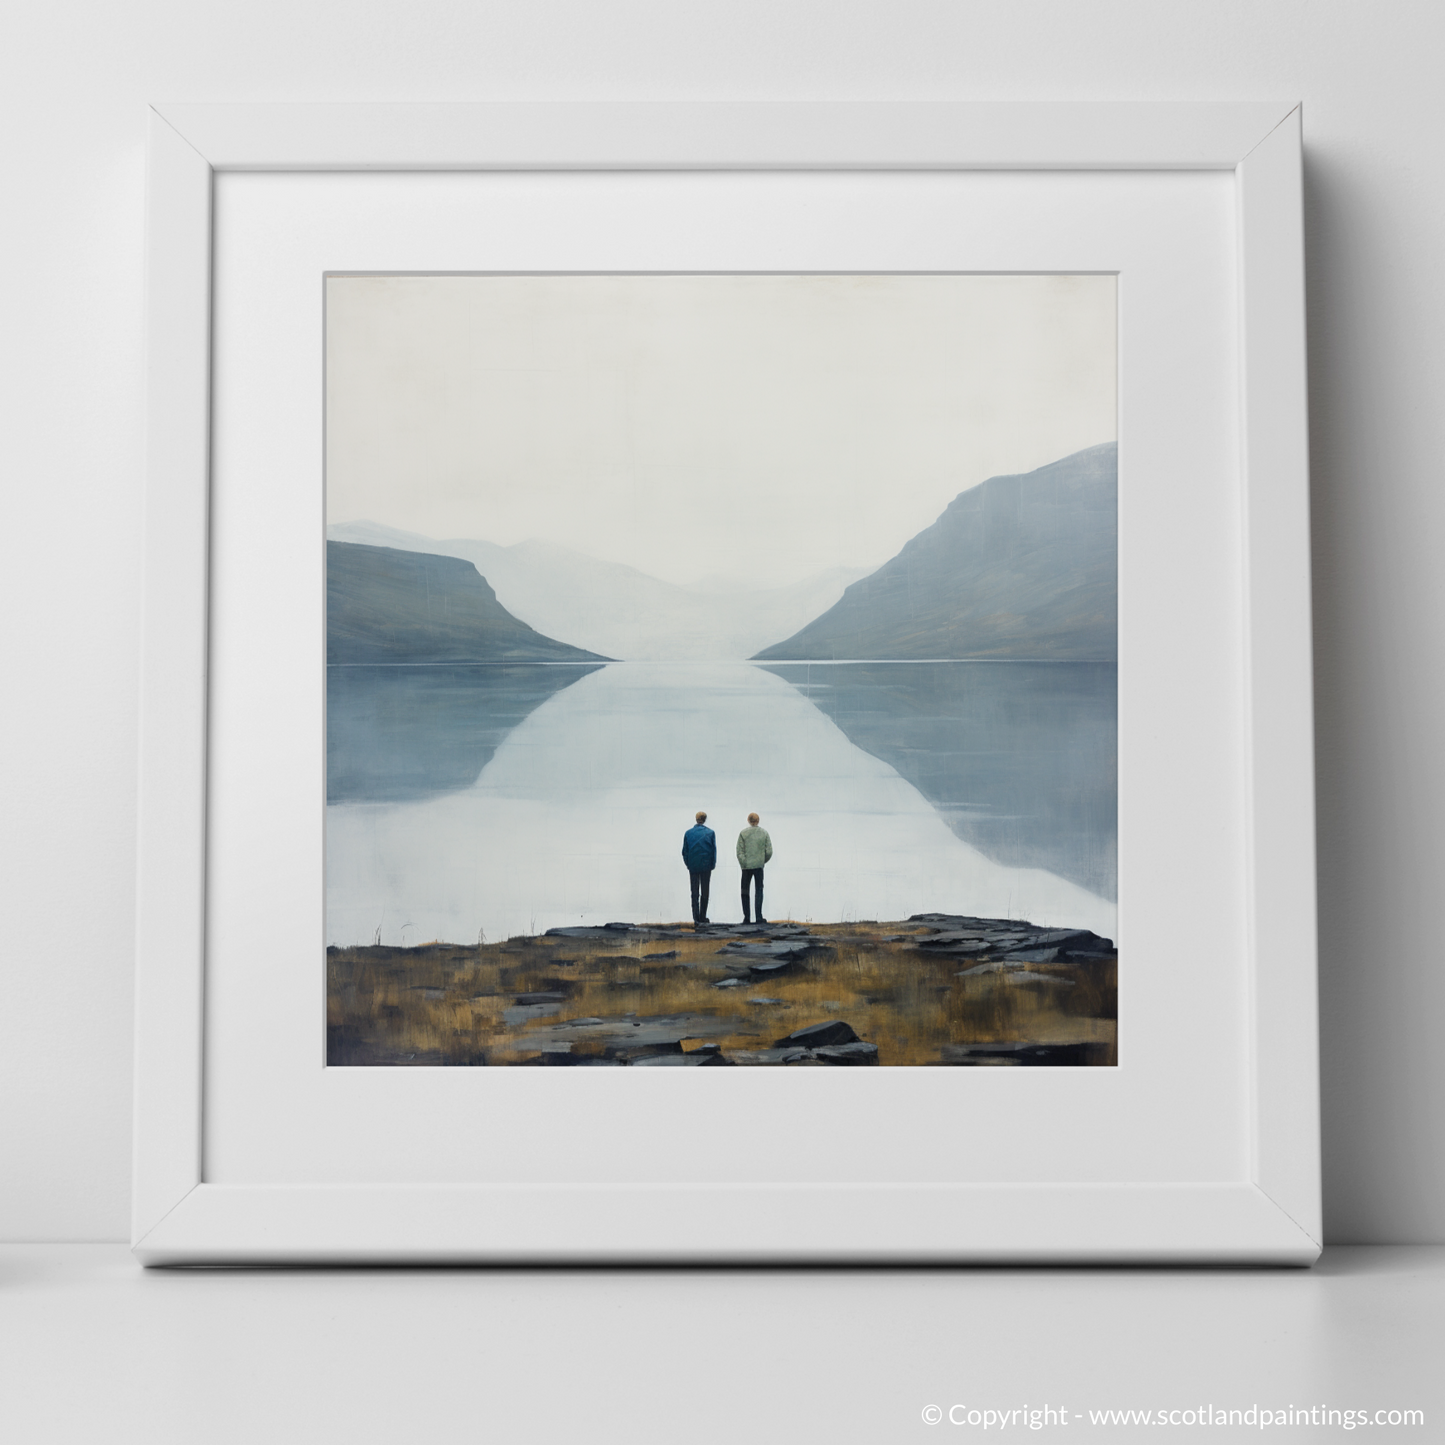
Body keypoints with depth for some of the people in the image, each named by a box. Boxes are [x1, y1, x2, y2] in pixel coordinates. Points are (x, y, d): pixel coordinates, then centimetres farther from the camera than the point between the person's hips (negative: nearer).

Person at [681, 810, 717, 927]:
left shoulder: (688, 833, -1)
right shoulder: (710, 833, -4)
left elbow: (684, 851, 1)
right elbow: (714, 850, -1)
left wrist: (688, 864, 11)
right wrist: (713, 864, 8)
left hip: (693, 866, 1)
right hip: (706, 866, -1)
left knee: (694, 893, 3)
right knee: (705, 892, 12)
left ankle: (696, 919, -7)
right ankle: (702, 917, 17)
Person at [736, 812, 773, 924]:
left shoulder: (743, 833, -4)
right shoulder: (764, 833, 0)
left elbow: (739, 852, -8)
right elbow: (769, 851, 0)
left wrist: (743, 864, -1)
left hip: (746, 866, -1)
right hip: (759, 866, 1)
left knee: (745, 891, 9)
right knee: (759, 890, 6)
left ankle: (746, 917, 7)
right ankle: (759, 916, -1)